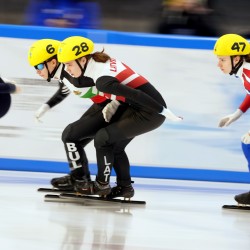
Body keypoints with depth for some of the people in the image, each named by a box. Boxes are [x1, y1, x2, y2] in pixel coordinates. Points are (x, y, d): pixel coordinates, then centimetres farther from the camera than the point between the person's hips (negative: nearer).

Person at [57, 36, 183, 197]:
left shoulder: (103, 80, -24)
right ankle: (124, 186, 25)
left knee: (103, 138, -4)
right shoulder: (98, 60, 3)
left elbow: (136, 95, -25)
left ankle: (102, 185, 8)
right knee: (114, 144, 17)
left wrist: (164, 112, -21)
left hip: (151, 113, -9)